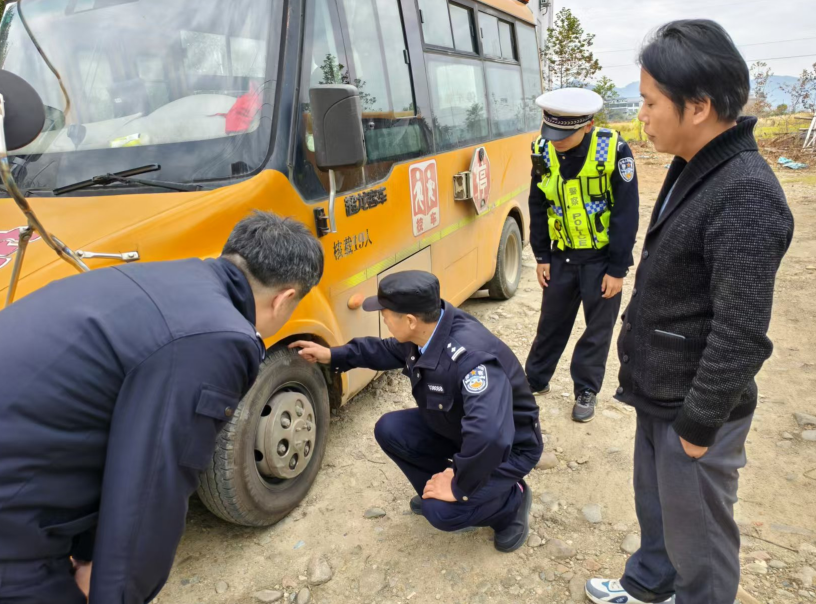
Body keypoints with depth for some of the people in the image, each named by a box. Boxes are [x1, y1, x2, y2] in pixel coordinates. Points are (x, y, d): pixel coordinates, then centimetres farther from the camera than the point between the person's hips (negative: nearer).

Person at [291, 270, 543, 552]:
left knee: (442, 510, -23)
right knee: (389, 429, -6)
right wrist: (334, 355, 7)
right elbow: (390, 351, 11)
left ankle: (511, 501, 6)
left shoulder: (472, 357, -41)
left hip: (508, 445, -7)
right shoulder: (424, 331, -13)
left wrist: (459, 488, -32)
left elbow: (490, 436, -48)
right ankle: (434, 490, 15)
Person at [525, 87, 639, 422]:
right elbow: (538, 207, 3)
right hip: (562, 255, 3)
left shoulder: (614, 150, -19)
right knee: (551, 321, 15)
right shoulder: (543, 151, -7)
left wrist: (617, 268, -14)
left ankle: (586, 390, 26)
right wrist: (541, 256, 3)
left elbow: (626, 213, -15)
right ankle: (535, 379, 32)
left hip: (602, 256, -3)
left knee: (598, 327, 9)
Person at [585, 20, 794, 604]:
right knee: (655, 505, 27)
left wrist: (699, 425, -16)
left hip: (693, 408, -9)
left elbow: (741, 336, -25)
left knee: (697, 534, 12)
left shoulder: (745, 196, -26)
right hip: (658, 395, 9)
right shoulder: (691, 167, 4)